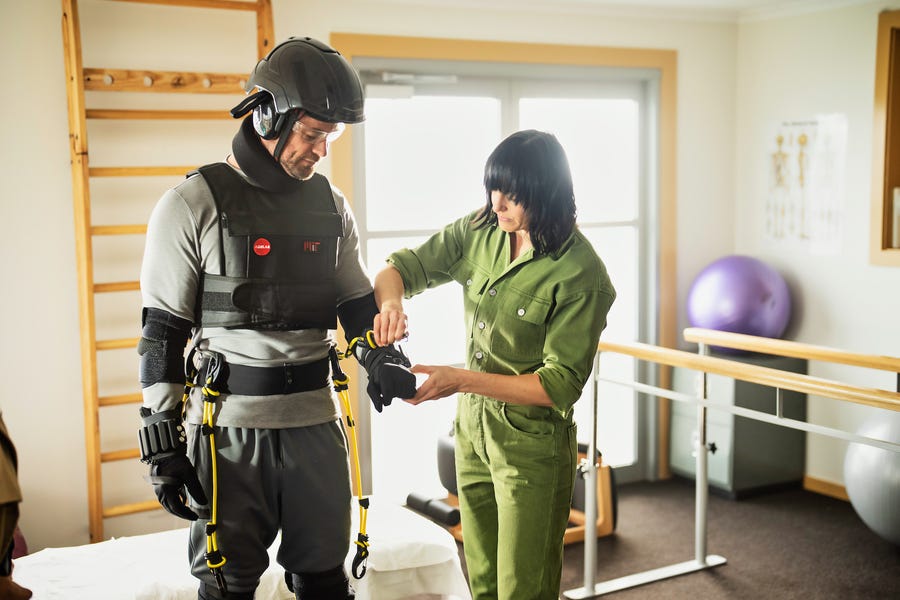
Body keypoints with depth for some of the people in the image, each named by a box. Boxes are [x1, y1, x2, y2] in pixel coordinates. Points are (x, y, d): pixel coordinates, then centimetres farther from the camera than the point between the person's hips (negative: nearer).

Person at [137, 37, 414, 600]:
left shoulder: (332, 205, 7)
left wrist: (382, 359, -7)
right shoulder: (193, 205, -7)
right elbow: (161, 336, -5)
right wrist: (163, 447, -6)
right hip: (232, 429, -4)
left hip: (317, 421, 4)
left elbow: (357, 303, 14)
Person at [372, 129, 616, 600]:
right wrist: (391, 299, -20)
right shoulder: (480, 232, -1)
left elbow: (561, 384, -20)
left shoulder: (580, 275, -20)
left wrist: (462, 380, -27)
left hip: (531, 446, -6)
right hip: (472, 428, 6)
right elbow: (403, 266, 5)